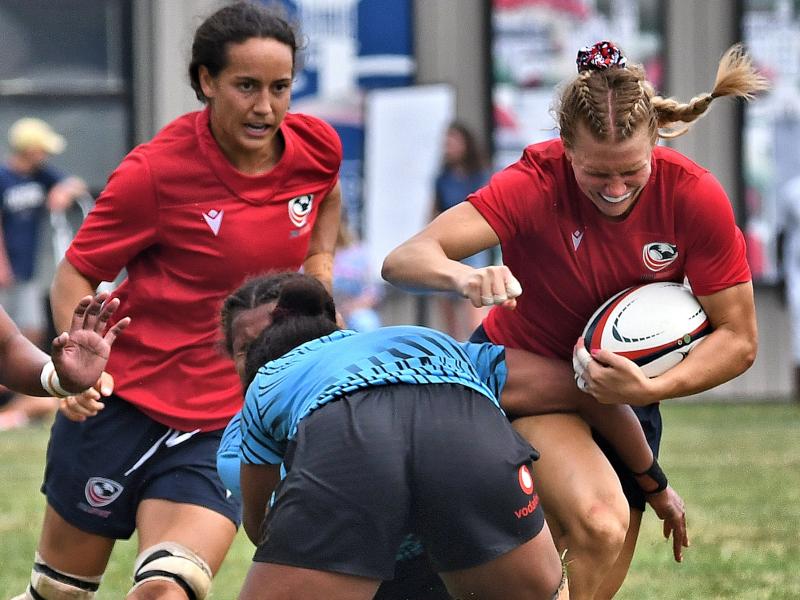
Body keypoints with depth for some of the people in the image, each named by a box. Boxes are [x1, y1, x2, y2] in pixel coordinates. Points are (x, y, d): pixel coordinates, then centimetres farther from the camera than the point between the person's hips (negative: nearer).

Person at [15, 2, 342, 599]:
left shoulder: (316, 147, -2)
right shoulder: (154, 171, -15)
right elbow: (76, 275, -6)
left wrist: (320, 267, 7)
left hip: (222, 423, 2)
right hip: (121, 401, -2)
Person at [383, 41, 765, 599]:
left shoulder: (696, 197, -21)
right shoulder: (536, 184, -27)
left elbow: (738, 338, -15)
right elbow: (404, 260, -38)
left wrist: (653, 388, -32)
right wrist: (463, 276, -61)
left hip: (626, 388, 4)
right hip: (527, 372, -4)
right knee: (599, 525, -31)